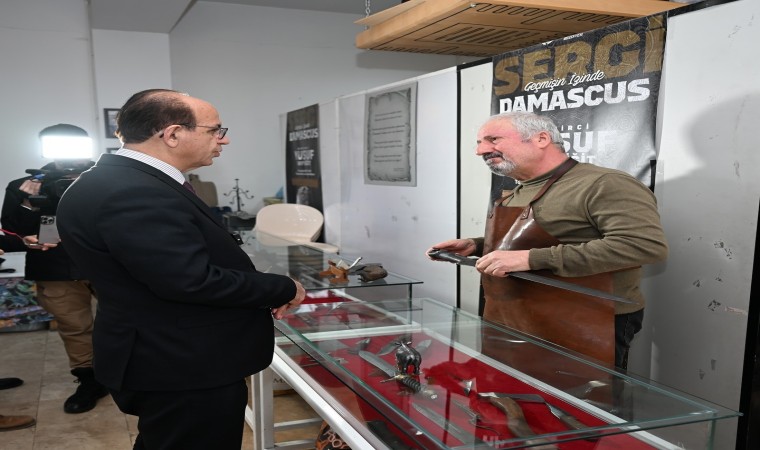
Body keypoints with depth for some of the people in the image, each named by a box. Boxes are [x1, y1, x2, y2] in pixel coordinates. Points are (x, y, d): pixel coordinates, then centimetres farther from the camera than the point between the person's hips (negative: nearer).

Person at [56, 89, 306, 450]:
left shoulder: (127, 181, 8)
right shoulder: (130, 193, -26)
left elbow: (187, 264, 14)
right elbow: (192, 280, -30)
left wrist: (263, 295, 6)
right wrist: (283, 289, -16)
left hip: (172, 361, 10)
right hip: (183, 368, -10)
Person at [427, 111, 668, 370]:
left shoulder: (602, 184, -17)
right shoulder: (518, 193, 12)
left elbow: (646, 245, -28)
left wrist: (532, 258, -29)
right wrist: (477, 246, 6)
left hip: (582, 332, -8)